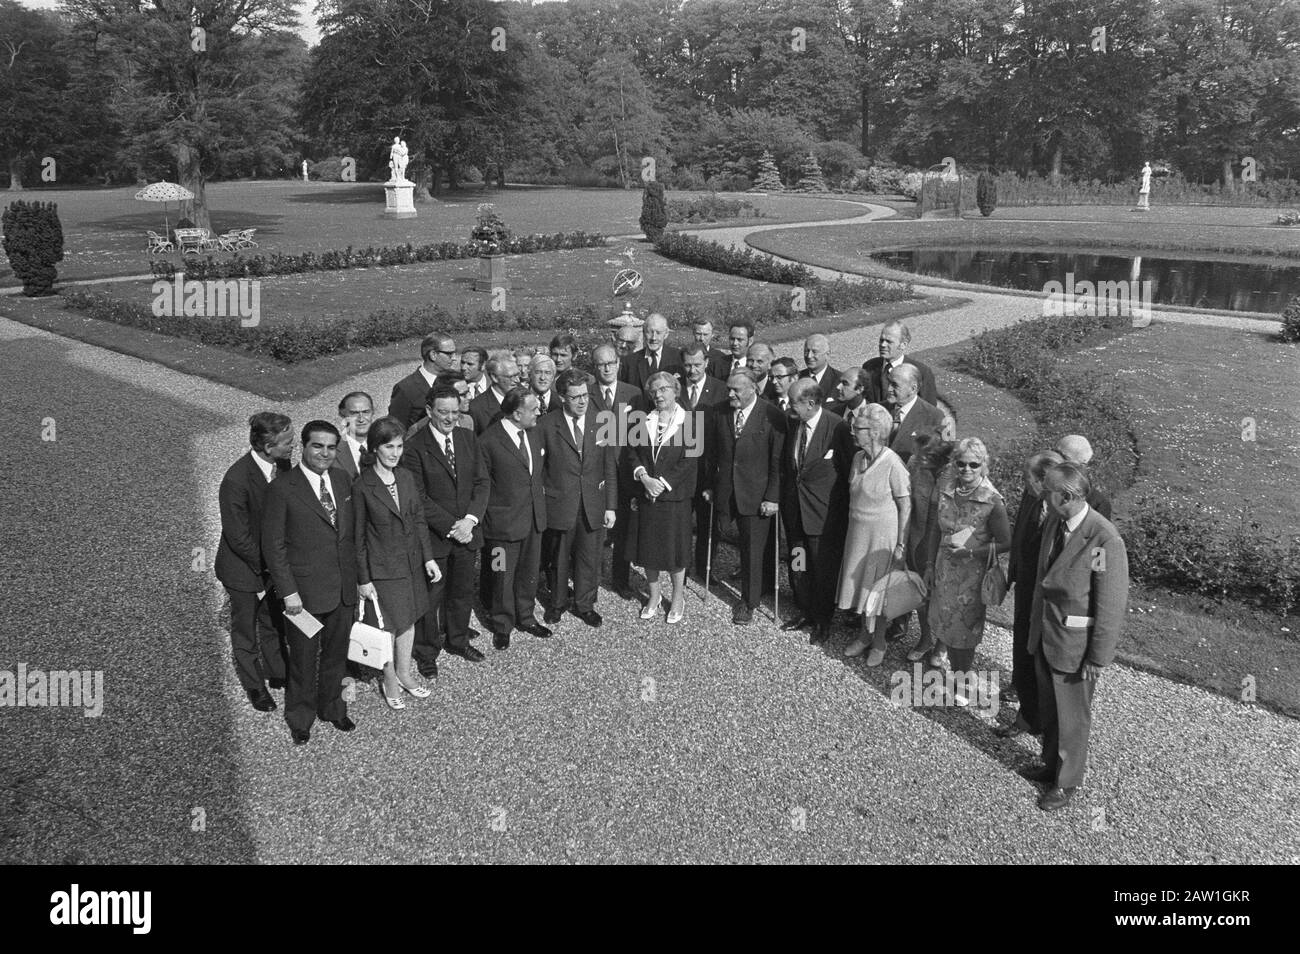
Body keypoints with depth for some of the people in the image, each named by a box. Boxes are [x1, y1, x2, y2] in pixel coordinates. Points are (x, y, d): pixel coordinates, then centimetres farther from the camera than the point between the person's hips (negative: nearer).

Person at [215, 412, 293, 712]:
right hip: (244, 568, -5)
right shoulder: (236, 481, -31)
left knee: (274, 622, 24)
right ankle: (254, 685, 38)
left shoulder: (282, 465, -12)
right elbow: (239, 538, -24)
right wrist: (267, 569, -17)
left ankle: (277, 673, 46)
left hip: (274, 562, 6)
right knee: (246, 630, 17)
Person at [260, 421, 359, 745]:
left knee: (336, 654, 20)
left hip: (344, 589, 5)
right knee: (304, 660, 13)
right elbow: (273, 545, -12)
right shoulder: (282, 489, -15)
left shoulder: (343, 480, 2)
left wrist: (357, 578, 8)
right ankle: (300, 717, 35)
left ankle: (332, 706, 42)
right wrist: (288, 592, -14)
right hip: (305, 593, -5)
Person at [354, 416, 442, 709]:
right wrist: (364, 579, -9)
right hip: (383, 568, -5)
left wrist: (428, 557, 4)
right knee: (389, 627, 7)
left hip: (412, 562, 5)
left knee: (409, 620, 17)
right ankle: (390, 682, 27)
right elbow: (358, 536, -10)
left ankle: (405, 674, 35)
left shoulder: (407, 477, 0)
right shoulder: (362, 486, -15)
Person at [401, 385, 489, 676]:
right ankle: (426, 652, 25)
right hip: (433, 536, -5)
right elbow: (419, 497, -14)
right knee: (430, 596, 7)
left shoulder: (469, 439, 3)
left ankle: (457, 640, 39)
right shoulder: (414, 447, -13)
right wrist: (450, 527, -17)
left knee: (463, 591, 18)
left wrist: (470, 519, -11)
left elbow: (482, 482, 3)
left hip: (467, 531, 5)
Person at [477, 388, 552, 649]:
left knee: (529, 573, 19)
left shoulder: (532, 434, 5)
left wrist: (540, 490, 11)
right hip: (504, 521, -6)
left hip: (534, 518, 6)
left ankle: (526, 617, 38)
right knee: (503, 576, 9)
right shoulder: (489, 441, -17)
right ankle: (502, 625, 27)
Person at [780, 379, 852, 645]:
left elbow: (848, 473, -10)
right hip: (794, 510, 6)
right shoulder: (793, 424, 2)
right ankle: (804, 611, 35)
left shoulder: (837, 428, -17)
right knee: (797, 566, 16)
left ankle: (823, 621, 24)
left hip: (824, 514, -6)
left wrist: (842, 511, -6)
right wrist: (785, 499, 10)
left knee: (823, 570, 7)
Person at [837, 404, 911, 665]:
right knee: (860, 583, 16)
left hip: (882, 533, -6)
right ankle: (864, 635, 36)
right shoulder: (858, 458, -1)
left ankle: (879, 643, 27)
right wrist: (850, 532, 11)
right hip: (858, 531, 6)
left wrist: (900, 544, -14)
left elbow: (905, 507, -16)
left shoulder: (893, 464, -22)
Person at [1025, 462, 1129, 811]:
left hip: (1075, 641, -7)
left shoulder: (1104, 540, -26)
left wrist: (1098, 658, -15)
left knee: (1072, 715, 13)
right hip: (1044, 634, 7)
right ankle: (1052, 764, 44)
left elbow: (1112, 605, -20)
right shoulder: (1054, 521, -3)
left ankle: (1066, 783, 32)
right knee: (1048, 708, 23)